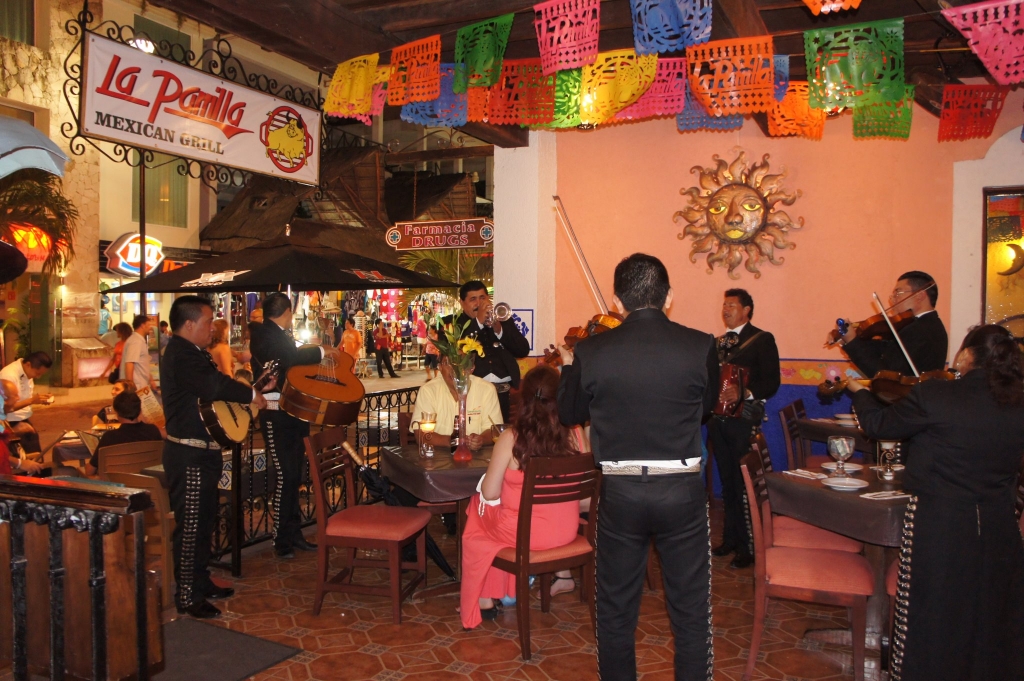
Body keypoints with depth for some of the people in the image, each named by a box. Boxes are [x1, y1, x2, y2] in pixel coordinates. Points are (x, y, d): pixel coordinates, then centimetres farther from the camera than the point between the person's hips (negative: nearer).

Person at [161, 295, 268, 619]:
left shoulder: (193, 353, 16)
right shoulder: (181, 355, -19)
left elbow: (214, 388, 19)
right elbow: (214, 386, -33)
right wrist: (251, 394, -19)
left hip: (202, 452, 11)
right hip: (189, 455, -11)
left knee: (205, 520, 19)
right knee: (190, 525, -2)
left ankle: (201, 582, 32)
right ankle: (188, 597, 8)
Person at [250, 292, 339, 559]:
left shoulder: (280, 335, 17)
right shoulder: (264, 335, -12)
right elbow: (289, 357, -30)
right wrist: (321, 351, -19)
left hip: (293, 414, 9)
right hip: (276, 416, -9)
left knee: (294, 475, 12)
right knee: (286, 475, -8)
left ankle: (293, 534, 21)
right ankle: (281, 540, 3)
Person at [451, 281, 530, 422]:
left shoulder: (503, 320, 14)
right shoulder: (455, 325, 6)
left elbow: (523, 350, 6)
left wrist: (499, 331, -9)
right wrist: (478, 321, -16)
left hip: (504, 393, 3)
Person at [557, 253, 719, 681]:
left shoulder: (591, 352, -10)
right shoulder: (700, 347, -10)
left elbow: (569, 413, 5)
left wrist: (569, 367, 22)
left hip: (620, 492, 0)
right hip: (682, 490, 0)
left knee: (616, 609, 18)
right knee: (690, 608, 16)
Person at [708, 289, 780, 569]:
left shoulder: (762, 339, -3)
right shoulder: (718, 342, 17)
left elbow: (772, 382, -12)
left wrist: (744, 392, -28)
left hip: (744, 419, -6)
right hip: (719, 418, 6)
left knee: (744, 483, -4)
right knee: (727, 482, 13)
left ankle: (748, 547, 6)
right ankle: (730, 538, 23)